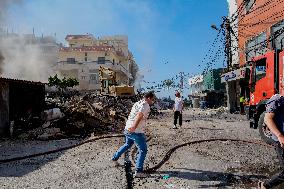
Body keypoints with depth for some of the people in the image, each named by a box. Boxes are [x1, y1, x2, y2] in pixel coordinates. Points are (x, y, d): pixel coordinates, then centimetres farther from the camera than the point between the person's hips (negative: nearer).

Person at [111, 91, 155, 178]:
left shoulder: (137, 103, 16)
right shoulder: (145, 105, -11)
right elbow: (139, 115, -27)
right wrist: (134, 127, -36)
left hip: (127, 129, 9)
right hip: (136, 132, -9)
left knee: (127, 145, 31)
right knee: (143, 150, 1)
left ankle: (115, 158, 45)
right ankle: (138, 171, 0)